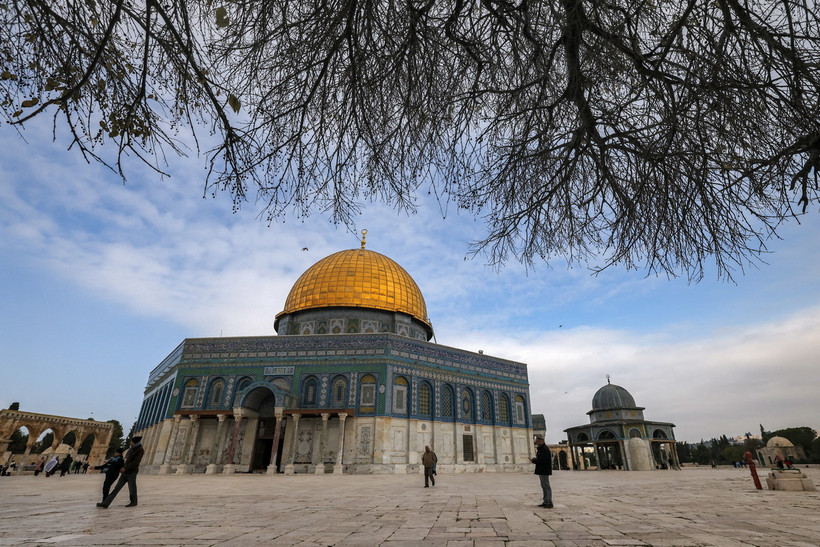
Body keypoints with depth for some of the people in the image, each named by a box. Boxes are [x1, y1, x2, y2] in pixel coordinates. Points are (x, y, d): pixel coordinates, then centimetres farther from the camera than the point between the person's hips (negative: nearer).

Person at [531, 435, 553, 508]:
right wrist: (535, 459, 1)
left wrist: (534, 460, -10)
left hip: (544, 471, -10)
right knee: (544, 486, 13)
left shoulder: (545, 449, -18)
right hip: (541, 471, 10)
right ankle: (546, 502, 19)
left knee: (546, 486, -6)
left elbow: (542, 460, -24)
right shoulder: (540, 449, 15)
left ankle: (549, 503, -2)